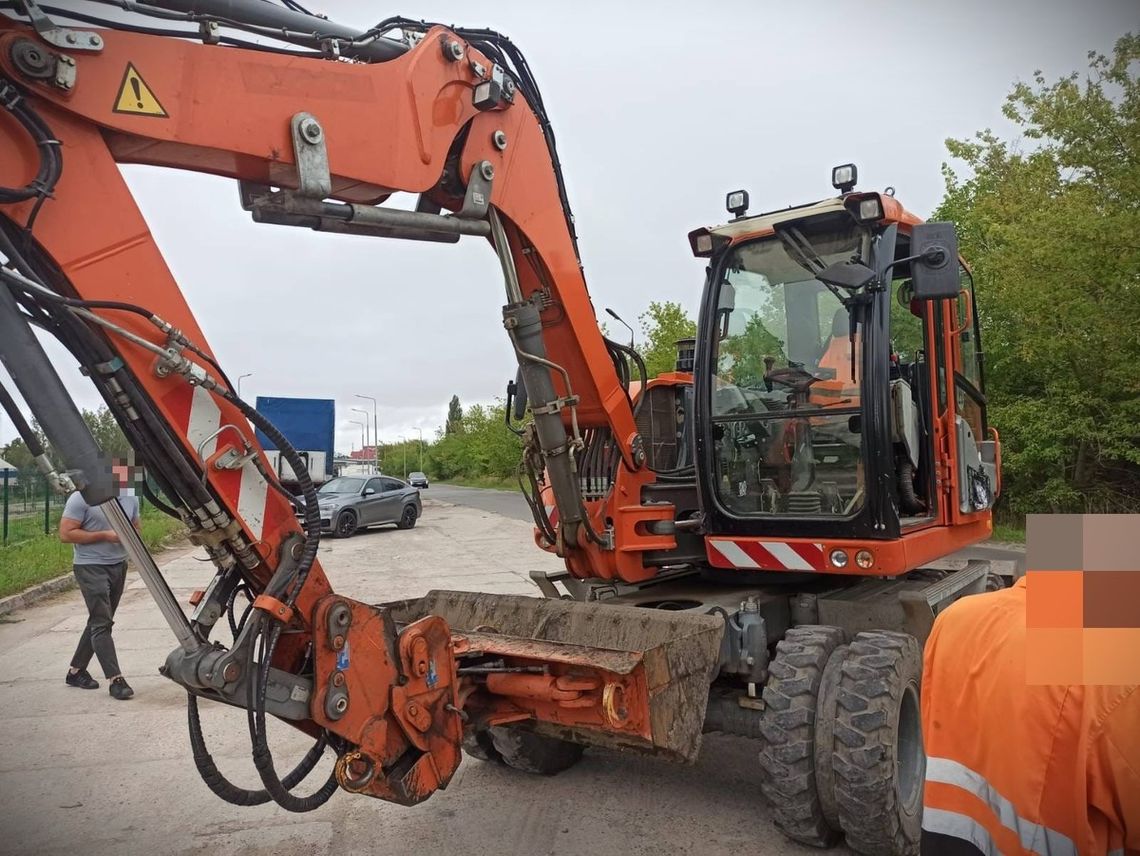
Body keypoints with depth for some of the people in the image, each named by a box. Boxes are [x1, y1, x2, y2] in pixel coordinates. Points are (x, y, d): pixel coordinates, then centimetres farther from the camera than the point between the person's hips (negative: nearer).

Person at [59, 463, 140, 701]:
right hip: (91, 567, -7)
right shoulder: (82, 498, -12)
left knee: (99, 621, 15)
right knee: (102, 623, -9)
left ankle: (76, 671, 30)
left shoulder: (130, 498, 7)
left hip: (119, 566, 7)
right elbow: (65, 534, -14)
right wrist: (105, 535, -19)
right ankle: (116, 679, -10)